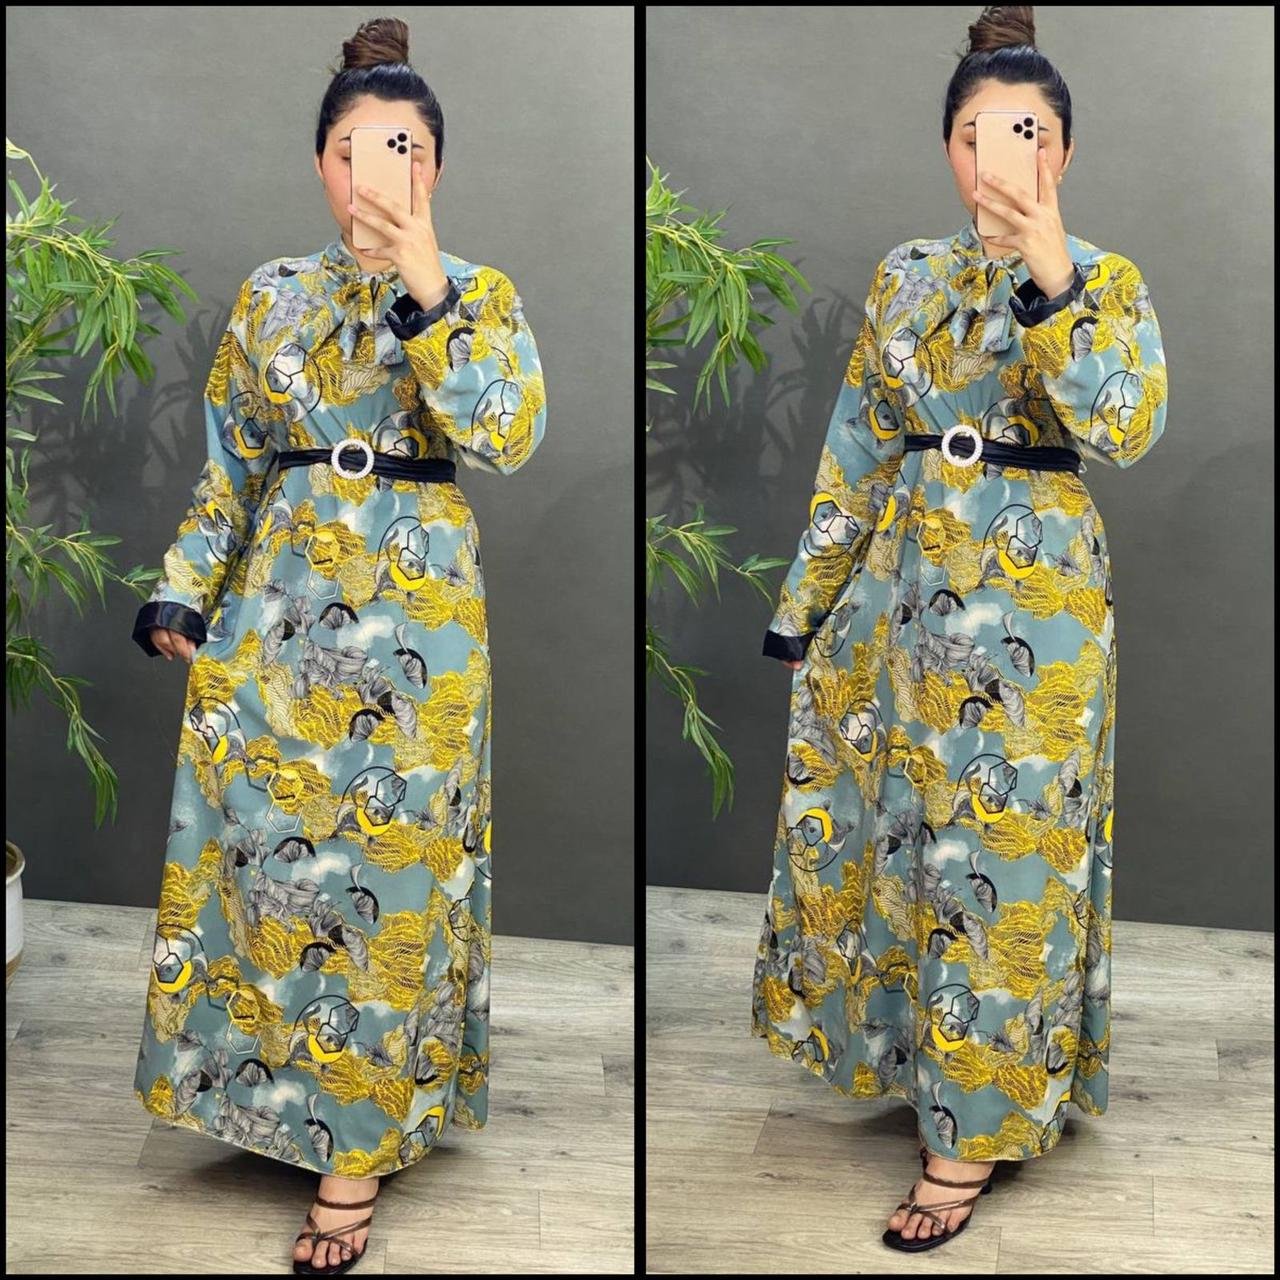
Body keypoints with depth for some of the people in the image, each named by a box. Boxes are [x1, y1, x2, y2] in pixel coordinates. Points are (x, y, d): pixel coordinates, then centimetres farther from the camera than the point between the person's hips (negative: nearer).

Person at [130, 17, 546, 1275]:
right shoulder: (272, 293, 8)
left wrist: (429, 294, -25)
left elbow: (506, 438, -18)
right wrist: (183, 593, 6)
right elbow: (228, 462, 12)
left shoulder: (478, 291, -1)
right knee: (260, 846, 8)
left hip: (412, 616, -3)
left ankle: (357, 1151, 12)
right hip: (276, 606, 4)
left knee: (384, 866, 1)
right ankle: (284, 1086, 30)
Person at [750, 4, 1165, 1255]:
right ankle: (904, 1044, 35)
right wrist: (805, 598, 9)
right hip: (903, 583, 5)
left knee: (1003, 854, 0)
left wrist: (1055, 287, -30)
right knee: (880, 826, 12)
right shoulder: (907, 275, 8)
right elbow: (857, 450, 10)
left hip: (1034, 597, -4)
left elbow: (1127, 429, -20)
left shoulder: (1107, 279, -3)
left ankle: (973, 1132, 12)